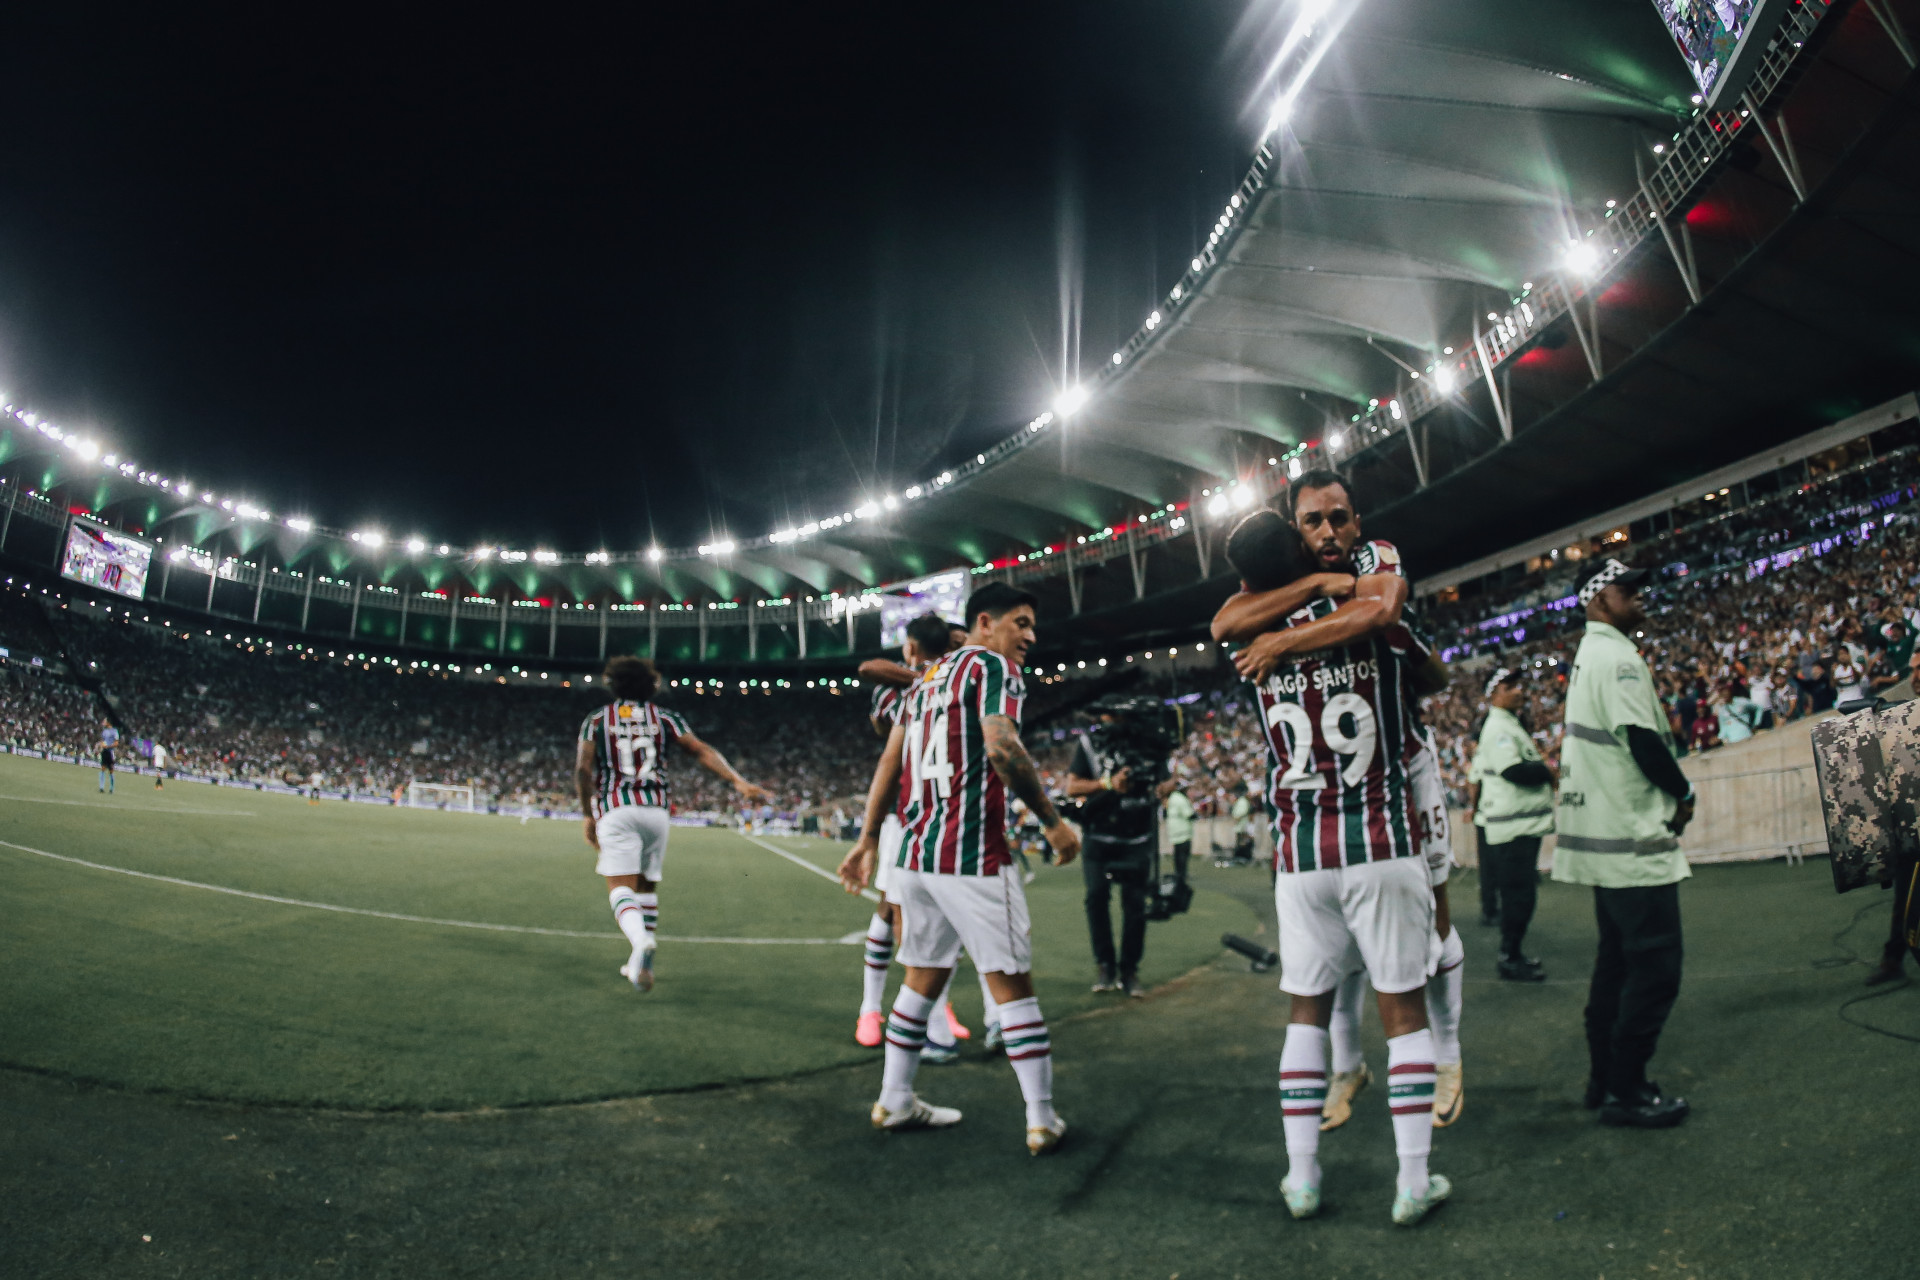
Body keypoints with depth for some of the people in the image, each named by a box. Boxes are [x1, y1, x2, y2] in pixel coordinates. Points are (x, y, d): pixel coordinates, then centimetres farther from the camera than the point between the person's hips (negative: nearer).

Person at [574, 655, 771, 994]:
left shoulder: (596, 720, 11)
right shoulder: (665, 718, 14)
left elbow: (583, 769, -1)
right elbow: (702, 752, 1)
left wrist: (588, 815, 8)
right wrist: (738, 782, -4)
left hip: (614, 809, -2)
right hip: (655, 808, 2)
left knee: (621, 886, -9)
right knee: (647, 885, 17)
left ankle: (640, 940, -38)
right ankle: (640, 963, 21)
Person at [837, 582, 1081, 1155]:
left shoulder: (928, 676, 20)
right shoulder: (993, 666, -5)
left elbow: (889, 761, 18)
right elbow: (1002, 748, -19)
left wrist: (868, 839, 21)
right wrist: (1053, 822, -12)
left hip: (915, 850, 8)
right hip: (973, 855, -8)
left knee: (924, 976, 19)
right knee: (1011, 983, -1)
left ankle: (894, 1101, 26)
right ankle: (1043, 1122, 5)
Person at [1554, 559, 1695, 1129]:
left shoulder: (1587, 655, 16)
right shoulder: (1617, 657, -14)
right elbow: (1644, 740, -21)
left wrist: (1667, 792, 12)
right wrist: (1684, 794, -5)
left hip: (1602, 833, 10)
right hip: (1632, 838, -10)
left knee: (1617, 960, 16)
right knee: (1655, 966, -5)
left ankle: (1605, 1077, 22)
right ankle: (1624, 1090, 1)